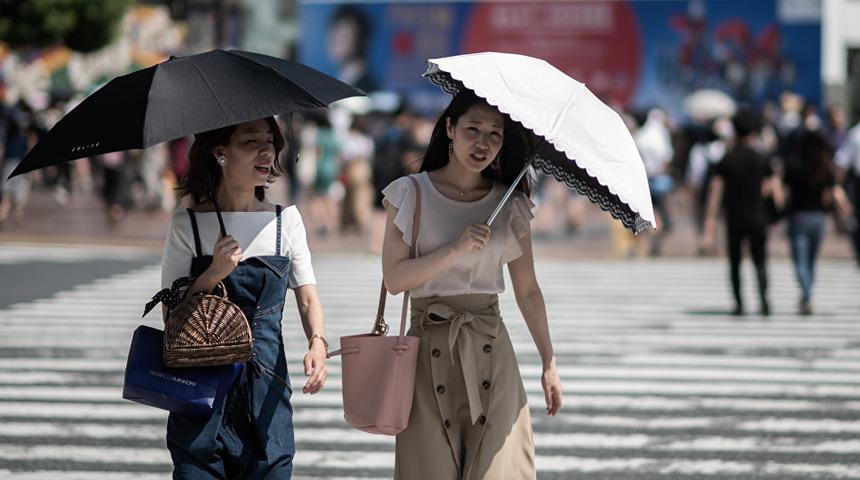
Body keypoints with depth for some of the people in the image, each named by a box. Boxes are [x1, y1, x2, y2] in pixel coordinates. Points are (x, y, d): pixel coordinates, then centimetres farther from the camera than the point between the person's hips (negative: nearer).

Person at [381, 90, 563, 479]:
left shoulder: (511, 206, 8)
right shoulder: (411, 194, 1)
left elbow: (527, 290, 11)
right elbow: (394, 278, -6)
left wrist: (549, 364, 9)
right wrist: (456, 249, -18)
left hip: (490, 350, 2)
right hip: (430, 350, -2)